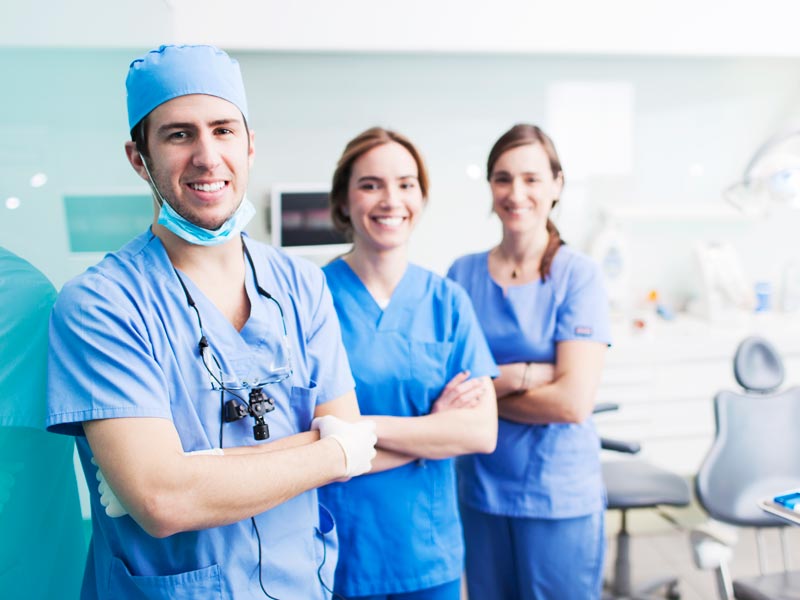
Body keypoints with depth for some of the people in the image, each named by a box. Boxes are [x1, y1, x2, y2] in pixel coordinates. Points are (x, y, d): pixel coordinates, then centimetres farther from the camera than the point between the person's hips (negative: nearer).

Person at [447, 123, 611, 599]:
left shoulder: (578, 275, -10)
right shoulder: (463, 274, 1)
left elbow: (573, 401, -17)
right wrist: (522, 375, -18)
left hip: (561, 495, -3)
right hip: (481, 489, 3)